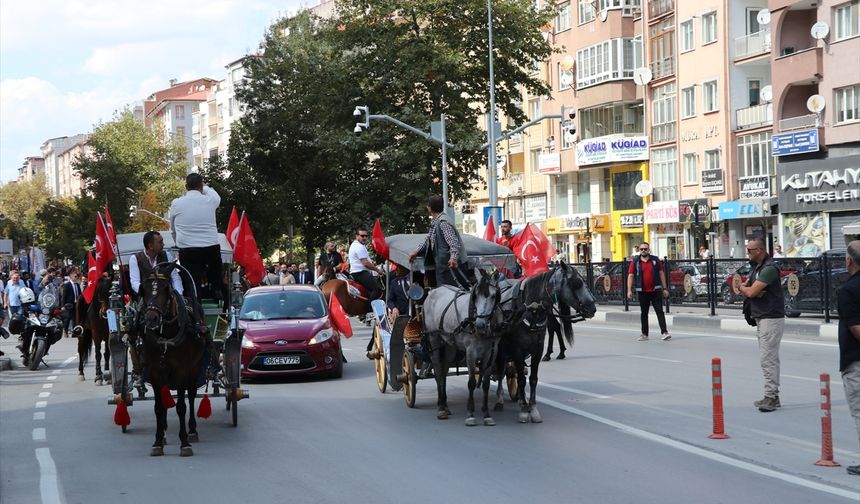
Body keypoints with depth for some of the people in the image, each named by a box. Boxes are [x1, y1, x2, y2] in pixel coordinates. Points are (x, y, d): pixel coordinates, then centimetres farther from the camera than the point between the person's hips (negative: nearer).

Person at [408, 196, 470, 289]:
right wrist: (416, 252, 17)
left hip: (452, 264, -10)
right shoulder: (435, 222, 12)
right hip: (442, 265, 10)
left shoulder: (443, 222, -19)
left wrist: (453, 258, -43)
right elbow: (428, 239, 25)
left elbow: (453, 241, -28)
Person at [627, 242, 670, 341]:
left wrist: (664, 288, 4)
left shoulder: (655, 260, 5)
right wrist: (629, 290, -8)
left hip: (655, 290, -1)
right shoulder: (635, 262, 3)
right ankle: (644, 334, 14)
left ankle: (664, 332, -9)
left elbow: (661, 274, 8)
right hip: (642, 292, 1)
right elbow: (630, 276, 1)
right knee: (644, 313, 8)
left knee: (659, 311, -5)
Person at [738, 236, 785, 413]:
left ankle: (771, 397, -8)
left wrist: (743, 288, 2)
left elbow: (751, 291, -20)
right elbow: (744, 290, 13)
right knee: (769, 358, 14)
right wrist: (750, 291, -10)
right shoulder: (756, 267, 15)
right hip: (760, 318, 10)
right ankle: (773, 396, 19)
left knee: (768, 358, -10)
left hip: (771, 318, -10)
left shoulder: (769, 268, -17)